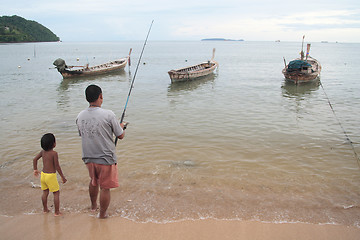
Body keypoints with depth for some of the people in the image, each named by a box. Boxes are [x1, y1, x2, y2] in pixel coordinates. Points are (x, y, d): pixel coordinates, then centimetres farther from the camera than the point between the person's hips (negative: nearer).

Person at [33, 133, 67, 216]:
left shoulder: (43, 151, 3)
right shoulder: (54, 153, -18)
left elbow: (35, 159, 13)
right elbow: (57, 166, -18)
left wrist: (35, 170, 27)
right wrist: (62, 177, -10)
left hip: (43, 174, 7)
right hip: (51, 176, -7)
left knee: (45, 192, 20)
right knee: (56, 193, 4)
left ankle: (45, 209, 34)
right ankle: (57, 212, 7)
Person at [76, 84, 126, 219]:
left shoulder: (80, 116, -2)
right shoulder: (108, 115, -18)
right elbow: (120, 136, -9)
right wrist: (121, 126, 13)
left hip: (88, 157, 6)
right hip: (105, 158, -6)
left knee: (94, 181, 28)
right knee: (105, 187, 10)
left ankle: (93, 206, 47)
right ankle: (102, 214, 24)